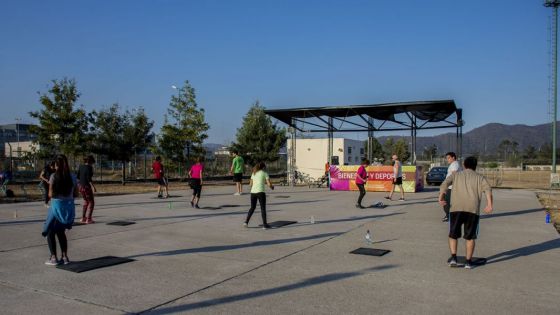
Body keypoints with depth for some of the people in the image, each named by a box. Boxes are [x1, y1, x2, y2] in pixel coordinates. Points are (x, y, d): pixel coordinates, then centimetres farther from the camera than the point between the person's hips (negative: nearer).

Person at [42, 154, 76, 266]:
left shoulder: (54, 176, -10)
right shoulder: (72, 177, 3)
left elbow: (51, 194, -11)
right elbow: (75, 193, 5)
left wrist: (49, 193, 10)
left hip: (57, 206, -5)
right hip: (69, 206, 5)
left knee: (50, 232, 11)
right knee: (61, 232, 20)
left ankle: (53, 258, 6)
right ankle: (64, 257, 17)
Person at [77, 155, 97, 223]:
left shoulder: (81, 166, 8)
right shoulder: (89, 167, -14)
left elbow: (78, 176, 14)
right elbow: (89, 178, -23)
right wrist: (93, 186, -23)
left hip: (80, 186, 8)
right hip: (86, 186, -8)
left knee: (86, 201, 21)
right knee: (91, 202, 3)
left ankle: (83, 218, 21)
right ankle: (88, 219, -1)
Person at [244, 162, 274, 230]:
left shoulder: (253, 173, 17)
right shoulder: (265, 173, 4)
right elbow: (269, 184, -3)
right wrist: (272, 187, 19)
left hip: (253, 192, 5)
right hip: (260, 192, -5)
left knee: (252, 208, 19)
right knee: (263, 208, 3)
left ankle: (246, 222, 12)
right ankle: (265, 225, 1)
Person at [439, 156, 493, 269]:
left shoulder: (456, 175, 20)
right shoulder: (479, 177, 18)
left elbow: (445, 183, 0)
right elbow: (487, 189, -2)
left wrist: (441, 197, -8)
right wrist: (489, 205, -12)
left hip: (456, 208, 0)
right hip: (473, 210, 0)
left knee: (453, 235, 14)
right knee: (470, 236, 13)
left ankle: (453, 257, 2)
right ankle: (468, 261, 11)